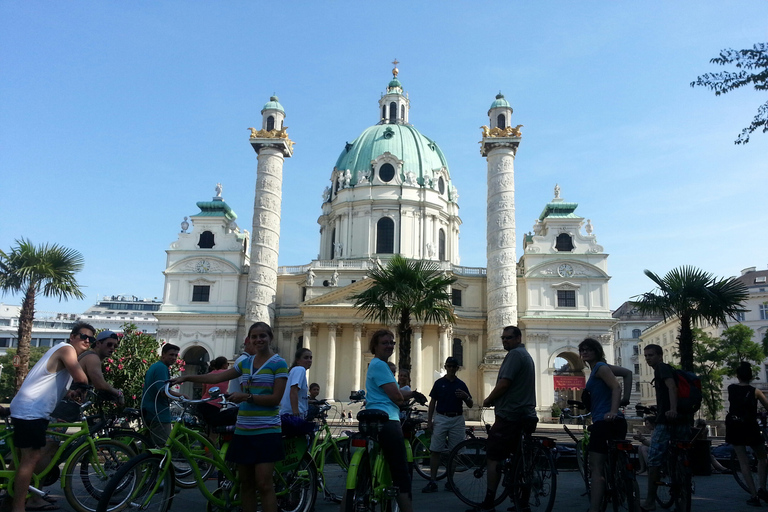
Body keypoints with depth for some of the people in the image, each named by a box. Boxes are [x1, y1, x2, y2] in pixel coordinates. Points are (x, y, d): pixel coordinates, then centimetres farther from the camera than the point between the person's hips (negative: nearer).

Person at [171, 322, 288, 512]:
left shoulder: (279, 364, -6)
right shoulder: (245, 363, 13)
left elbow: (276, 398, -12)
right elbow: (217, 377, 11)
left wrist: (247, 397, -19)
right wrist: (186, 377, 6)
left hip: (266, 431, -6)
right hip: (243, 430, 6)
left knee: (264, 484, -8)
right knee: (246, 483, 11)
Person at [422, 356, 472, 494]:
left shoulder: (461, 384, 9)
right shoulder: (439, 383, 5)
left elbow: (470, 405, 9)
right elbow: (432, 402, 7)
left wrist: (465, 396, -13)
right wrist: (429, 420, -1)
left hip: (457, 419, 1)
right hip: (441, 418, -1)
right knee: (435, 451, -6)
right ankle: (432, 481, -4)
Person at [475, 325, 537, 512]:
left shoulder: (515, 354, -12)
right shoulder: (526, 355, 20)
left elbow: (504, 383, -20)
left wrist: (488, 400, -5)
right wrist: (495, 399, 17)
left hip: (509, 414, -10)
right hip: (526, 415, 10)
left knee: (493, 458, -6)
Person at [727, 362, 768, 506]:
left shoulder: (731, 388, 2)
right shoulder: (755, 391, -5)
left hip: (733, 427, 2)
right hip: (750, 427, -2)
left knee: (743, 462, 6)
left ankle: (753, 495, -1)